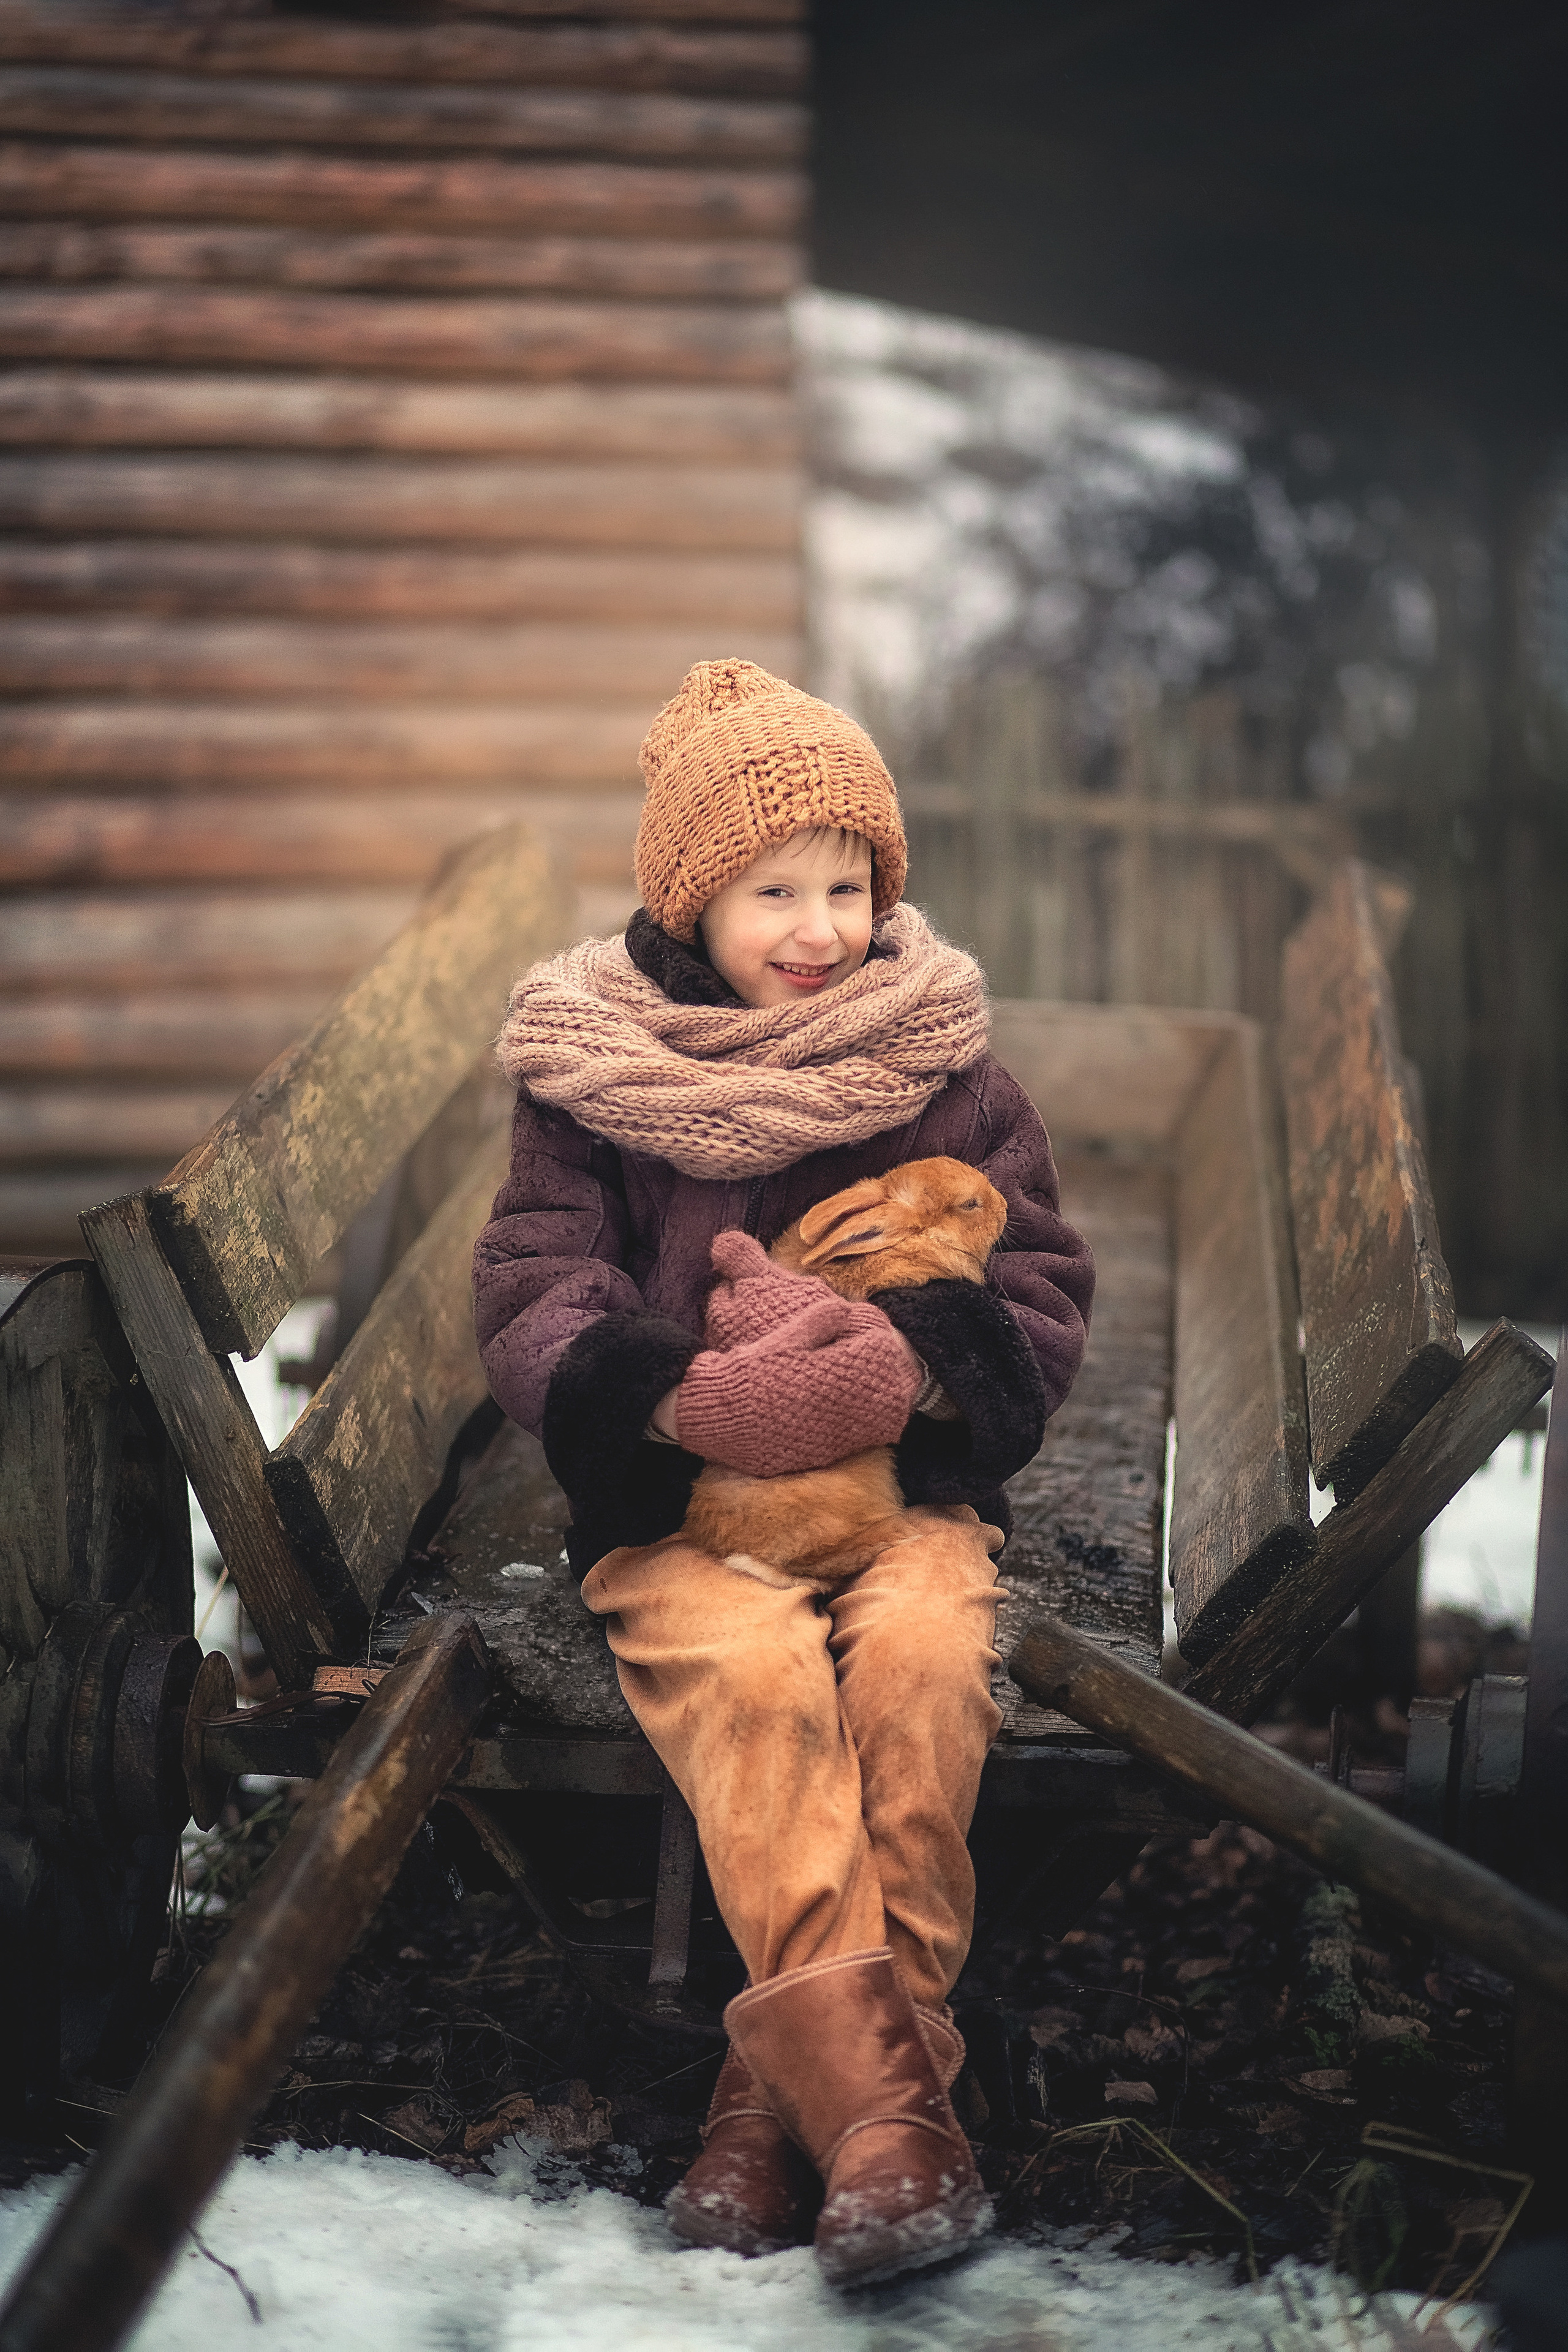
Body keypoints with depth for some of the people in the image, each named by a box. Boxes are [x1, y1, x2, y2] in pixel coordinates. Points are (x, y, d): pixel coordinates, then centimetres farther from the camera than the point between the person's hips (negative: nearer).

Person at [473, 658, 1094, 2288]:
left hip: (905, 1489, 1)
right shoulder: (592, 1076, 3)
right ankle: (880, 2098, -36)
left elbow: (1043, 1300, 2)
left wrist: (903, 1363, -21)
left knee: (923, 1660, -30)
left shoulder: (946, 1073, 6)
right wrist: (691, 1395, -26)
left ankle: (788, 2092, -25)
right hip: (680, 1504, -1)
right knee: (757, 1674, -32)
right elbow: (529, 1301, -6)